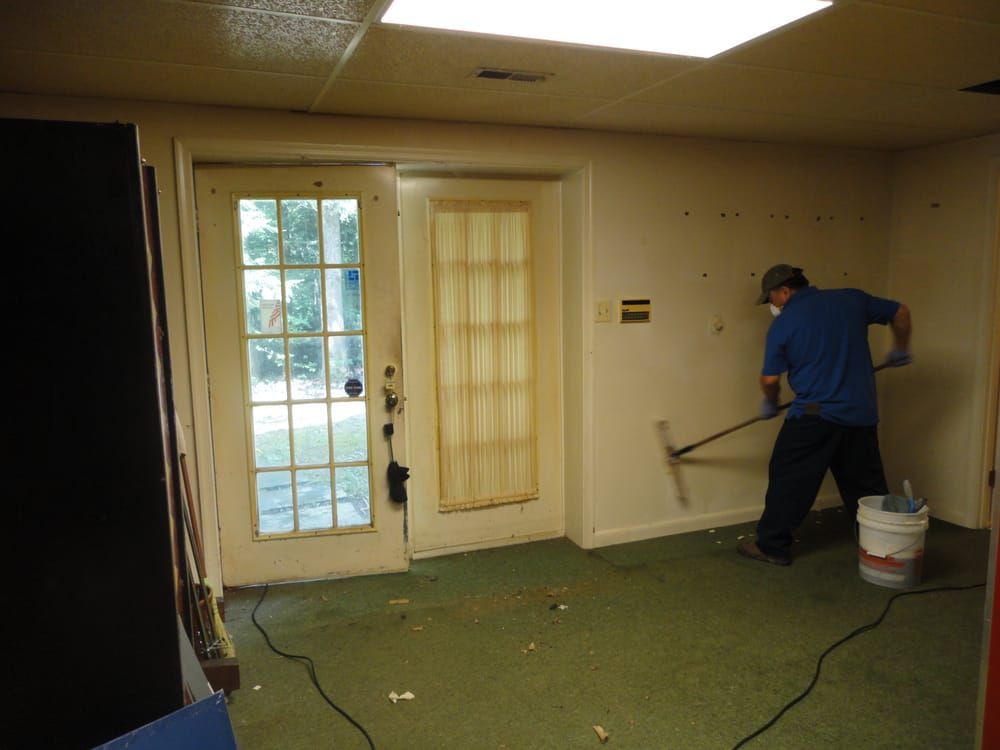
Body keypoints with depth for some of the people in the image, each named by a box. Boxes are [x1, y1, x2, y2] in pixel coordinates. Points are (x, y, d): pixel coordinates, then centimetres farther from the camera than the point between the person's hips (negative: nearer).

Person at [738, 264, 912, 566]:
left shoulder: (783, 324, -5)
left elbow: (770, 379, -3)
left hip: (814, 415, -5)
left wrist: (770, 403, 17)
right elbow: (901, 313, 15)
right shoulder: (851, 299, 6)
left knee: (788, 481, 5)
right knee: (866, 483, 17)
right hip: (861, 414, 5)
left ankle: (772, 546, 10)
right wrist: (900, 349, 30)